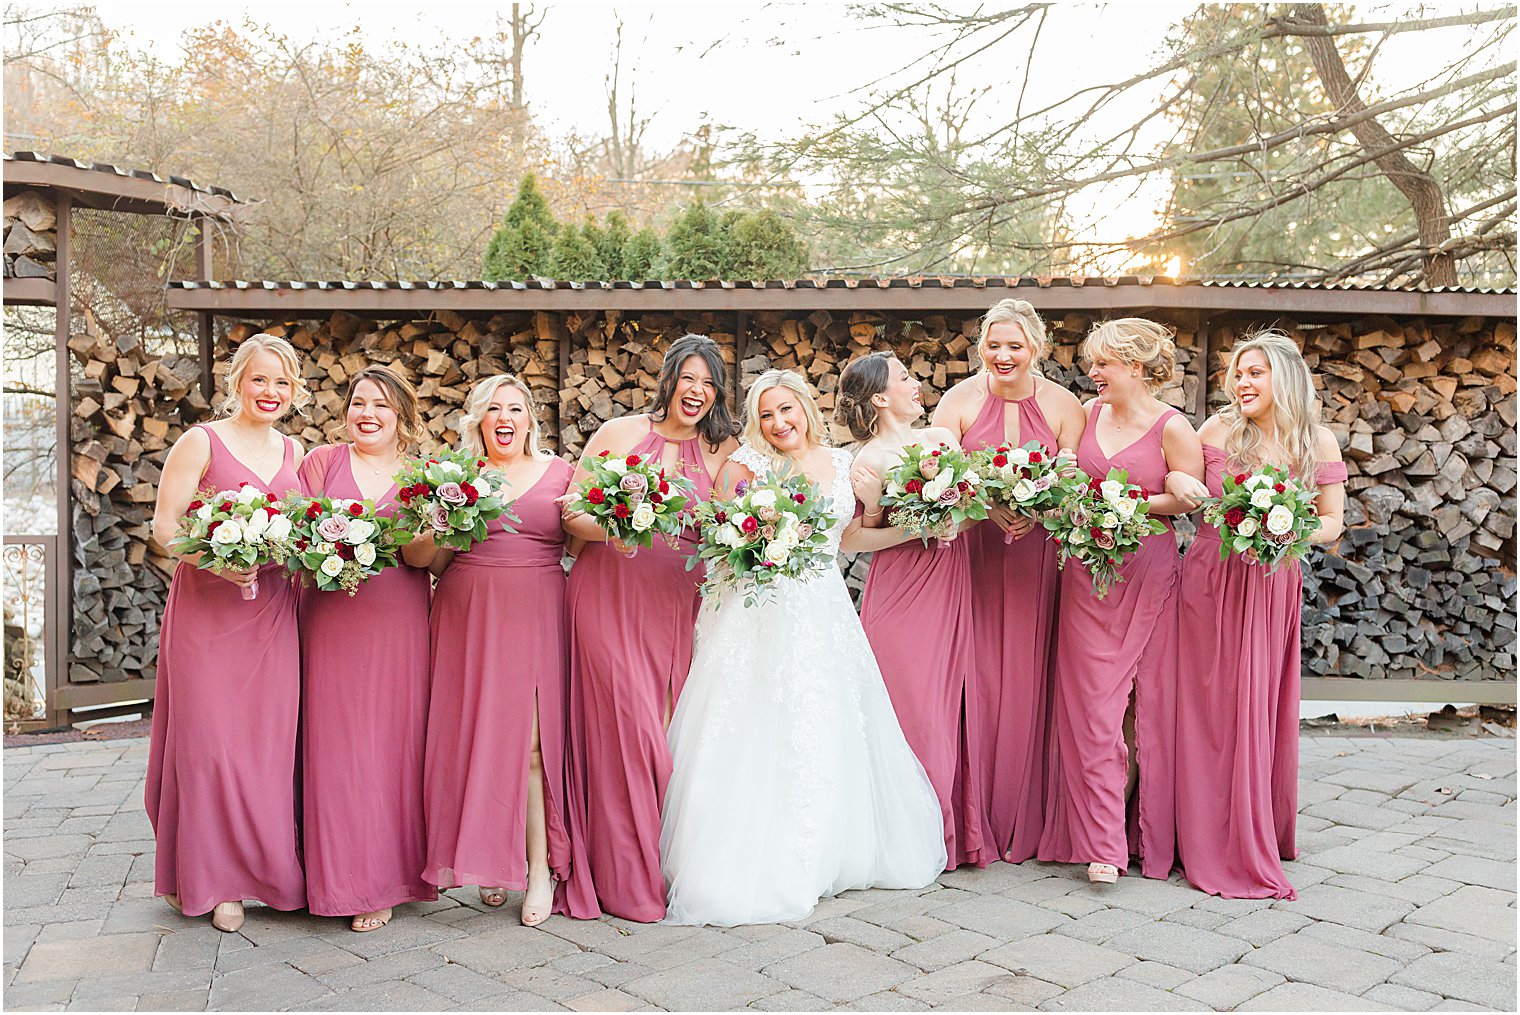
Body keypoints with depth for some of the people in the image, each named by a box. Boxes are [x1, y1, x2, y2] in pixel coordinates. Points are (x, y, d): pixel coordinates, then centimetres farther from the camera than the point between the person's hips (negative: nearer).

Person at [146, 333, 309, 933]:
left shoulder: (292, 451, 13)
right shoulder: (201, 442, -2)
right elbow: (165, 526, -7)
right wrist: (217, 562, -23)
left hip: (271, 609, 4)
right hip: (208, 607, -4)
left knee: (270, 737, 5)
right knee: (209, 738, -1)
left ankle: (269, 870, 17)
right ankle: (211, 880, 12)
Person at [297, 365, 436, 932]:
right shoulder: (322, 461, 11)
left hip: (400, 620, 0)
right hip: (332, 617, 0)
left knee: (396, 740, 0)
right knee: (337, 741, -2)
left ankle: (392, 871, 11)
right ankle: (346, 878, 9)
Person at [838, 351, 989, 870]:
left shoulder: (941, 438, 10)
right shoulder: (868, 462, -7)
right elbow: (851, 539, -10)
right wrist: (914, 528, -17)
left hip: (950, 587, 5)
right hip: (900, 591, -5)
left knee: (950, 706, 7)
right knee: (913, 714, -2)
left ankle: (955, 833, 20)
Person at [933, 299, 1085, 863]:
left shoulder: (1063, 406, 4)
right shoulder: (959, 400, 2)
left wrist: (1035, 512, -22)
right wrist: (991, 507, -24)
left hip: (1036, 556, 1)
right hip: (970, 552, -1)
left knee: (1026, 678, 2)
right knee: (972, 676, -3)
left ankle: (1022, 824, 15)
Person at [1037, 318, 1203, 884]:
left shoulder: (1172, 428, -6)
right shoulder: (1090, 413, 9)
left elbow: (1191, 499, -6)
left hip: (1147, 573, -4)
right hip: (1088, 572, 4)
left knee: (1146, 701, 2)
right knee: (1091, 700, -1)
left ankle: (1150, 835, 17)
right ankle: (1103, 843, 3)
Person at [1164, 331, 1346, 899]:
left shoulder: (1318, 443, 2)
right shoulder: (1219, 430, 1)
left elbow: (1333, 523, 5)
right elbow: (1179, 481, 12)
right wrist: (1176, 482, -11)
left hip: (1273, 585, 0)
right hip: (1210, 581, 0)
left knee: (1260, 710, 4)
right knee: (1209, 708, 1)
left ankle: (1258, 840, 20)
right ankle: (1213, 839, 14)